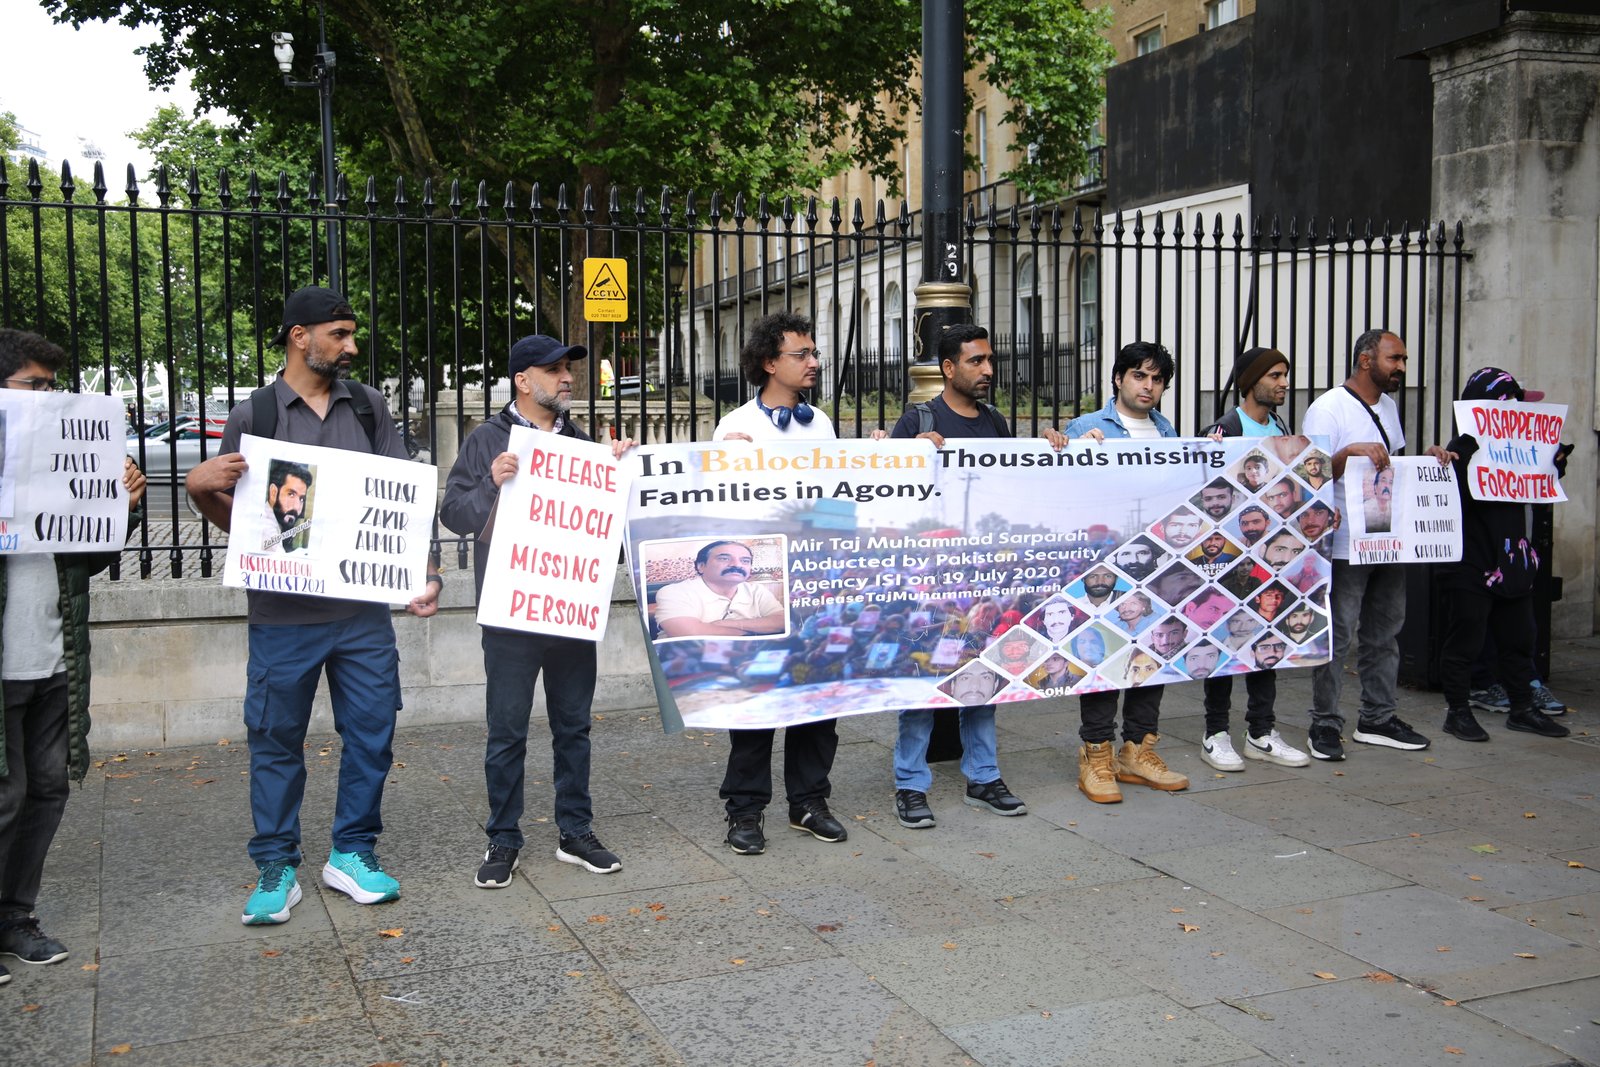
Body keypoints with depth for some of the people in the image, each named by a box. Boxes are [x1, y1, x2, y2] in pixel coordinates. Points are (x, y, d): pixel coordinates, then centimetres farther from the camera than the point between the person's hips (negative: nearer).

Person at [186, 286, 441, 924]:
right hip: (283, 613, -2)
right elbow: (234, 520, 8)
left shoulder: (367, 407, 8)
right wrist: (199, 488, -13)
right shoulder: (251, 416, 2)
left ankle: (352, 853, 23)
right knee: (276, 741, 6)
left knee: (371, 733, 6)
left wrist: (427, 571, -6)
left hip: (364, 611, 2)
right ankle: (276, 870, 19)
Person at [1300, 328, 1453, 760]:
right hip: (1345, 544, -8)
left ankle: (1377, 719, 22)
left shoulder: (1388, 406, 17)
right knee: (1337, 636, -4)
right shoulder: (1328, 408, -11)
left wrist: (1424, 459, 8)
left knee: (1385, 634, 12)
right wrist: (1351, 451, -29)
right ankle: (1325, 724, 4)